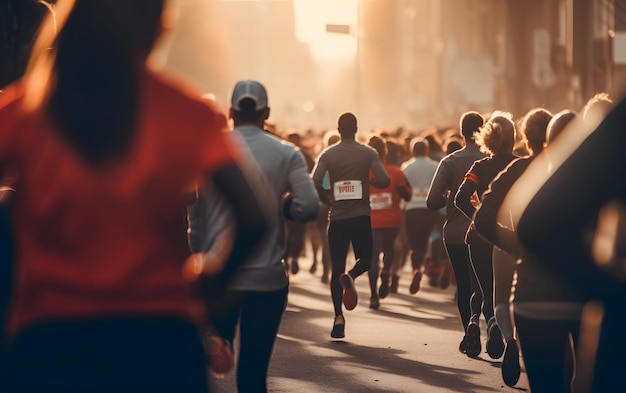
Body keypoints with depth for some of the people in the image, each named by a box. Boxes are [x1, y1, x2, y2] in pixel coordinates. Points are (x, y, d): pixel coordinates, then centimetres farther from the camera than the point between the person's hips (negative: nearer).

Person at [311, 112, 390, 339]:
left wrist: (329, 192, 9)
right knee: (365, 259, 15)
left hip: (337, 218, 1)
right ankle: (350, 276, -21)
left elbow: (315, 183, -11)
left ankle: (338, 317, -5)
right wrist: (368, 182, 11)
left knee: (336, 267, 6)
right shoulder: (368, 153, 1)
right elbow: (384, 181, -9)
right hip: (361, 216, -1)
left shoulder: (328, 154, 2)